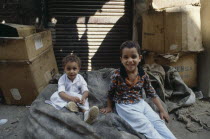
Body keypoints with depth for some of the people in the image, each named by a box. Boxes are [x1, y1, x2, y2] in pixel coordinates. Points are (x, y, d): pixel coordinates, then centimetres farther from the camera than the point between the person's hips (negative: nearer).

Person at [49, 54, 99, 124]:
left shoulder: (80, 78, -8)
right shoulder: (62, 79, -12)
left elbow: (85, 91, -15)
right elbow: (61, 92, -25)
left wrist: (83, 97, -40)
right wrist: (71, 98, -44)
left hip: (77, 97, 1)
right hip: (65, 97, -1)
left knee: (84, 99, -29)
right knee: (54, 96, -27)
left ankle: (86, 113, -52)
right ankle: (68, 105, -42)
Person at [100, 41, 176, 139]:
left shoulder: (143, 75, -5)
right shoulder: (117, 75, -15)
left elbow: (151, 93, 5)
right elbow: (110, 92, 0)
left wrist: (162, 110, 5)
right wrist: (109, 107, 9)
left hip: (141, 103, 5)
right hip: (125, 106, -4)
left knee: (158, 121, -8)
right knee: (146, 125, -17)